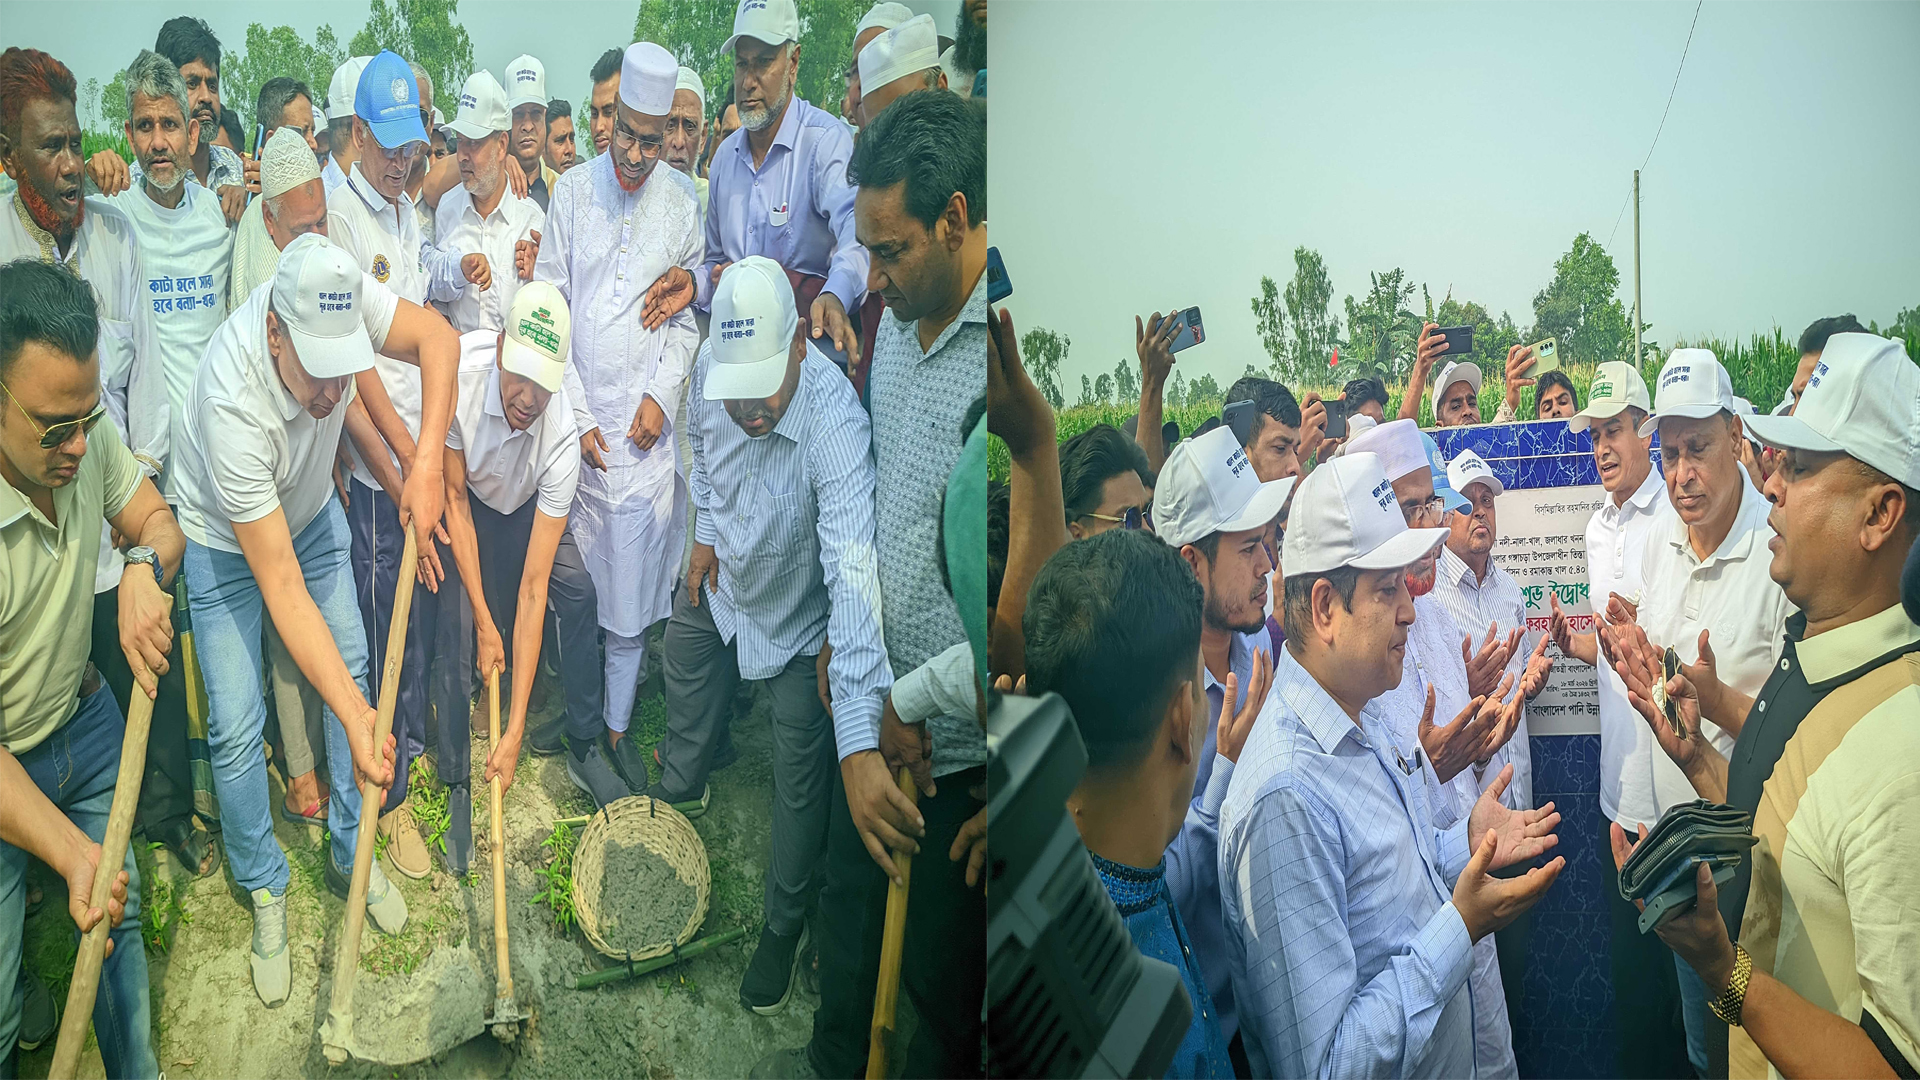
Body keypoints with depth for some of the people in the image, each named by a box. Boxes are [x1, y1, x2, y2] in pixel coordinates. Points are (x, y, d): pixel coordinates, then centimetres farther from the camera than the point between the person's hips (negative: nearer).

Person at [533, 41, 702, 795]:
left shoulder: (684, 201, 1)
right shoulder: (573, 192, 0)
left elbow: (690, 312, 7)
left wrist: (662, 394, -6)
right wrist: (577, 416, -4)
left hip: (646, 423, 0)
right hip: (578, 419, 0)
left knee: (632, 593, 3)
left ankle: (614, 727, 16)